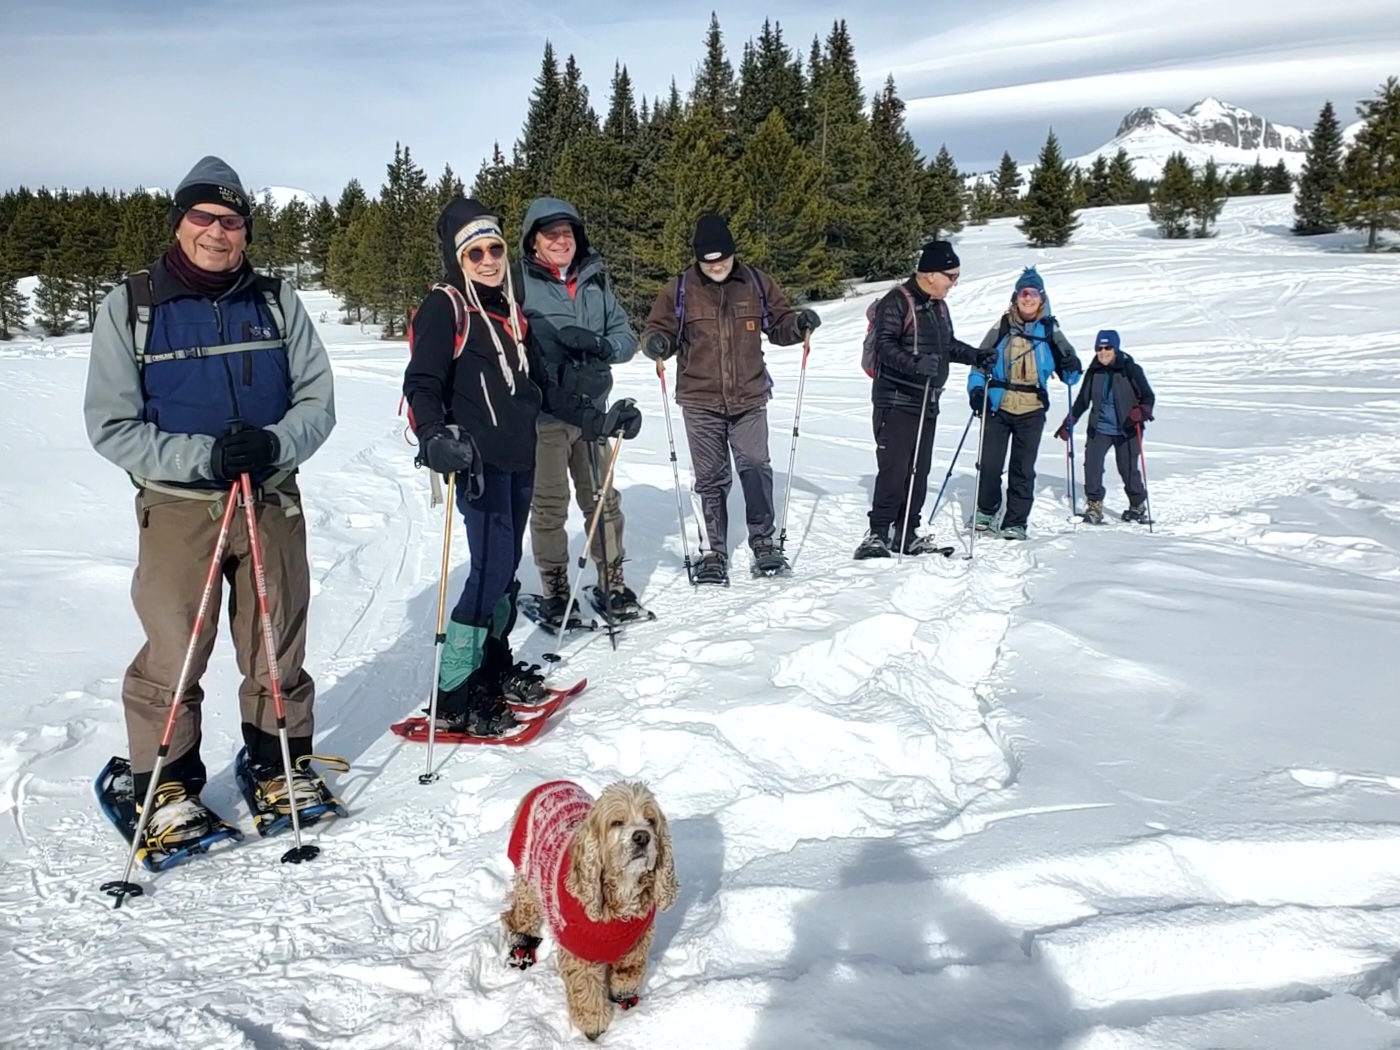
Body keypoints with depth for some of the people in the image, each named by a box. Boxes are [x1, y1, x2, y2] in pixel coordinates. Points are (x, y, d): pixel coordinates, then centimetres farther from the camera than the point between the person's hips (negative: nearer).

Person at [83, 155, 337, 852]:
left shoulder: (276, 301, 4)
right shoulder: (130, 305, -2)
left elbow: (317, 401, 3)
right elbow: (110, 425, -5)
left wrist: (275, 444, -18)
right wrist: (203, 455, -18)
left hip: (273, 501, 2)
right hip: (176, 507, -2)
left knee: (278, 651, 11)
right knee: (172, 659, 1)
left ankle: (282, 763, 31)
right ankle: (167, 786, 21)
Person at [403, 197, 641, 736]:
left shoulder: (508, 308, 18)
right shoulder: (443, 307, -5)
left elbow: (540, 385, 23)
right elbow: (422, 386, -15)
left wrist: (596, 418, 19)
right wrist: (435, 438, -34)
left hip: (519, 460, 8)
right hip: (479, 463, -8)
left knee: (506, 569, 12)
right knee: (491, 573, -12)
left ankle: (495, 670, 28)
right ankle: (450, 700, -4)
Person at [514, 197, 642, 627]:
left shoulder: (594, 281, 9)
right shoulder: (520, 282, -4)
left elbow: (625, 336, 9)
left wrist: (602, 346, -13)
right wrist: (562, 376, -21)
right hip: (541, 413, -4)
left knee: (603, 499, 9)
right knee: (549, 506, 4)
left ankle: (612, 584, 20)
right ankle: (555, 591, 16)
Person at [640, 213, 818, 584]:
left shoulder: (756, 283, 4)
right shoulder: (679, 289, 1)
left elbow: (779, 324, 14)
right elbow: (659, 330, 7)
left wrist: (800, 323, -7)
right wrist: (656, 344, -16)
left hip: (749, 398, 0)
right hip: (700, 401, 0)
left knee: (756, 468, -10)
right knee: (710, 479, 6)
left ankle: (763, 542, 6)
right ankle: (716, 552, 16)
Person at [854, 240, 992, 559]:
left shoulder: (939, 305, 17)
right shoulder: (896, 301, -10)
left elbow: (948, 344, 27)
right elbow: (885, 346, -19)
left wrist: (976, 356, 12)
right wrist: (915, 365, -33)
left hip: (927, 403, 9)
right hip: (896, 401, -8)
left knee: (919, 470, 8)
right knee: (894, 468, -12)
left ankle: (906, 534, 16)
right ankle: (878, 533, -7)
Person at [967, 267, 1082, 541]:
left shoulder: (1050, 330, 6)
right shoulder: (1003, 327, 3)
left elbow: (1067, 373, 12)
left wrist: (1071, 369, -11)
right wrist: (976, 387, -8)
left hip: (1033, 409, 0)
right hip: (998, 406, 0)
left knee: (1023, 469, 1)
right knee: (990, 463, 1)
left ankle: (1015, 522, 9)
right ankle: (986, 510, 24)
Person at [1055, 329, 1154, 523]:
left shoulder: (1131, 370, -6)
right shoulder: (1094, 372, 4)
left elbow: (1148, 397, -5)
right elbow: (1082, 400, 15)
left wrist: (1141, 411, -25)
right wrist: (1068, 423, 12)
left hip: (1127, 429, -3)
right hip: (1099, 428, 3)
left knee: (1128, 468, 0)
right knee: (1091, 463, -11)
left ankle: (1138, 505, 22)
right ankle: (1094, 505, 3)